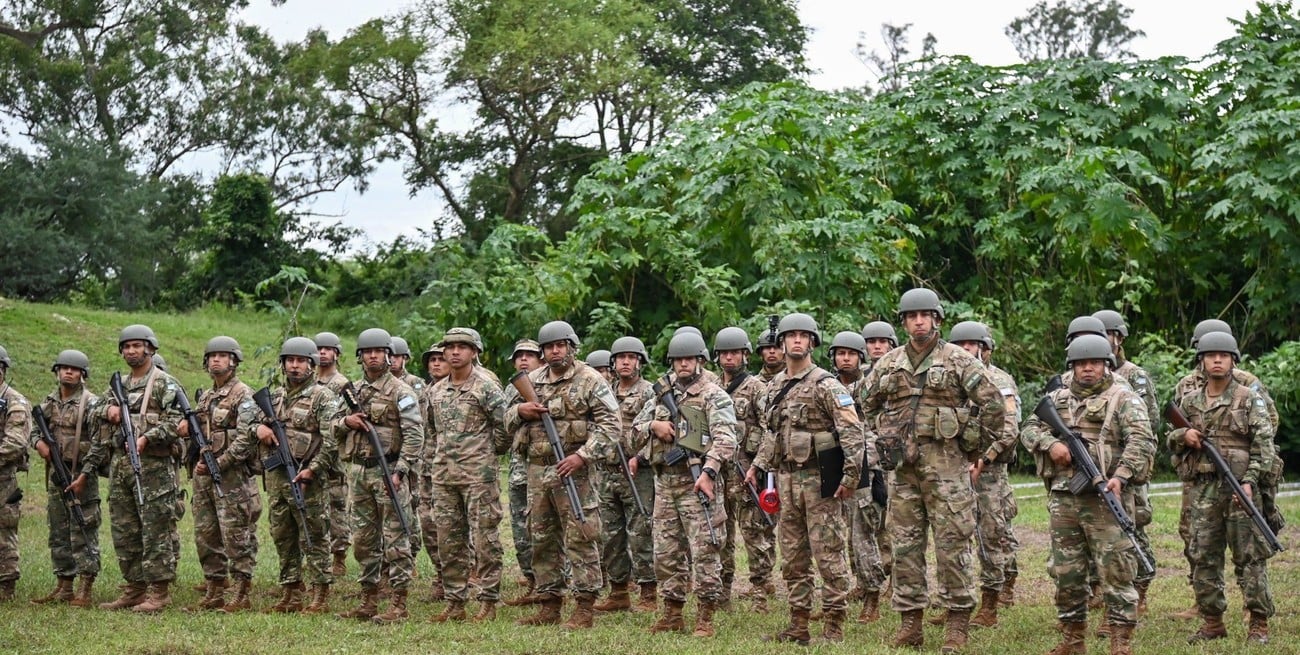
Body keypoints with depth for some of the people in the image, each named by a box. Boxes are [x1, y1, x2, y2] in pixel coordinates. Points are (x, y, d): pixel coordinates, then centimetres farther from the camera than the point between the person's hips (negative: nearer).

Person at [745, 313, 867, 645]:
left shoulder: (825, 384, -8)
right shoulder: (775, 386, 14)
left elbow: (853, 431, -13)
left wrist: (851, 475, -19)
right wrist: (757, 465, 19)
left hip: (820, 479, -7)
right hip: (787, 477, 7)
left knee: (828, 553, -4)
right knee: (792, 555, 10)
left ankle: (834, 625, 0)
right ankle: (799, 623, 17)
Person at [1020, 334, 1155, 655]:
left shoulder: (1123, 399, 1)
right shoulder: (1057, 399, 18)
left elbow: (1141, 441, -11)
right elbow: (1029, 429, 15)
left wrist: (1121, 475, -24)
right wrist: (1050, 443, -7)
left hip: (1105, 497, -5)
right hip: (1062, 499, 5)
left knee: (1116, 570, -6)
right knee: (1066, 572, 10)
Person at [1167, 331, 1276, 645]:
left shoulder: (1250, 399, 1)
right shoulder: (1189, 402, 13)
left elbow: (1263, 444, -5)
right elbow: (1170, 440, 21)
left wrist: (1251, 480, -16)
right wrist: (1183, 435, -2)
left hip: (1240, 488, -4)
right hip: (1202, 490, 4)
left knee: (1250, 557, -3)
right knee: (1203, 558, 5)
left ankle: (1259, 624, 2)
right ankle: (1212, 622, 15)